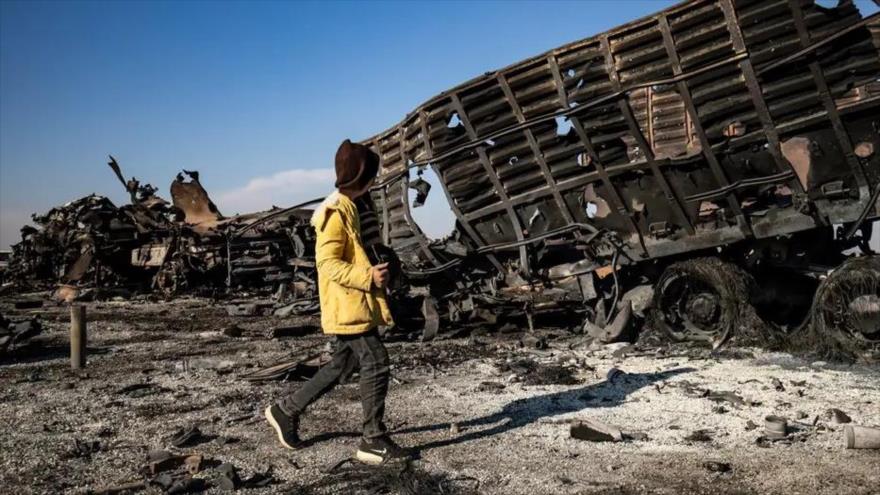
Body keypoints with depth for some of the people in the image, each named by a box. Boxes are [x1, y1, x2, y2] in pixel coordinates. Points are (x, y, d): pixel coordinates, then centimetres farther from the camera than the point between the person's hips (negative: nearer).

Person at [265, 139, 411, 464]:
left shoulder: (347, 208, 16)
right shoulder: (336, 211, -16)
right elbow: (328, 263, -22)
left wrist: (371, 273, 16)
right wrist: (369, 276, -28)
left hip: (355, 305, 10)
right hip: (349, 306, -10)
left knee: (341, 365, 16)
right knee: (376, 364, -7)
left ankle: (286, 410, 27)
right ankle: (374, 441, 2)